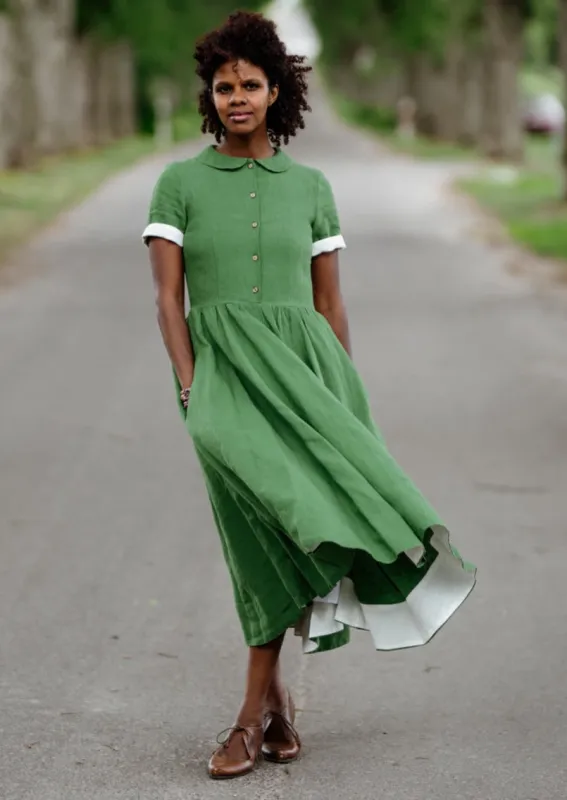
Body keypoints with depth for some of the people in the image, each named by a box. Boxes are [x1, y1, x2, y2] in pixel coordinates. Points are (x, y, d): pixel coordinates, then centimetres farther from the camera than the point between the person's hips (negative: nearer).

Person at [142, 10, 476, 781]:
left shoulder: (310, 187, 10)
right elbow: (168, 297, -1)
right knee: (268, 520, -23)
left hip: (303, 364, 2)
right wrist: (190, 389, -12)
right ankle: (272, 699, -11)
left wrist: (345, 396, 8)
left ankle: (257, 708, 1)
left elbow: (330, 302, 12)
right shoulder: (180, 183, 5)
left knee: (276, 531, -9)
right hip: (224, 370, -2)